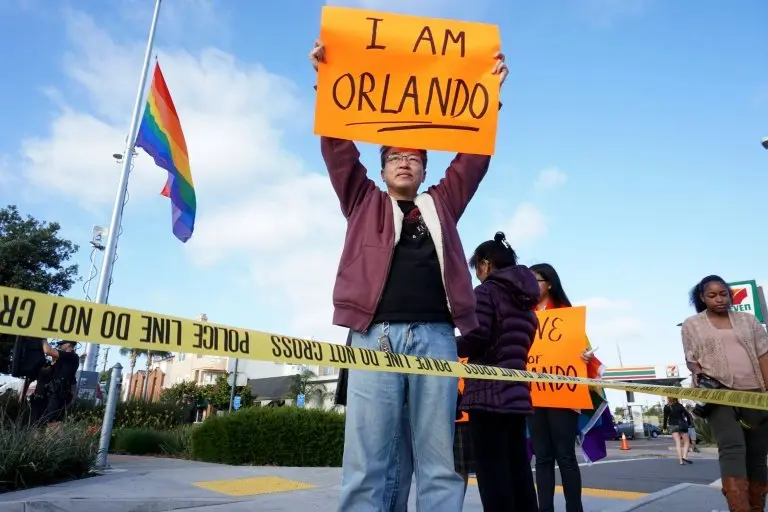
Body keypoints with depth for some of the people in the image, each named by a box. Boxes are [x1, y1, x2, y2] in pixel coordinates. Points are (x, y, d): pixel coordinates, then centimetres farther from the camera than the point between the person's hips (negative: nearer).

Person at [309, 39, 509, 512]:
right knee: (365, 464, -2)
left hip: (435, 336, 2)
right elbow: (338, 147, 15)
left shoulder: (442, 203, 26)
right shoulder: (364, 202, 22)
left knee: (439, 464, 4)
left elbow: (474, 159, 21)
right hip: (376, 334, -1)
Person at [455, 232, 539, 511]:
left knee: (493, 472, -5)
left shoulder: (486, 291, -5)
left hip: (488, 392, -8)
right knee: (518, 470, 11)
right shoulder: (525, 300, 20)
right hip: (516, 392, 8)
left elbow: (476, 339, -16)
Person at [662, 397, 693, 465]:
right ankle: (684, 456, -10)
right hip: (682, 425, -1)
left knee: (677, 443, 1)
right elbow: (687, 414, -4)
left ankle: (680, 460, -7)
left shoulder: (666, 407, -3)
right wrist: (689, 423, 10)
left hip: (672, 426, 1)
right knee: (687, 441, 10)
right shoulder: (680, 406, -2)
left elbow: (665, 417, -4)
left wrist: (664, 426, 7)